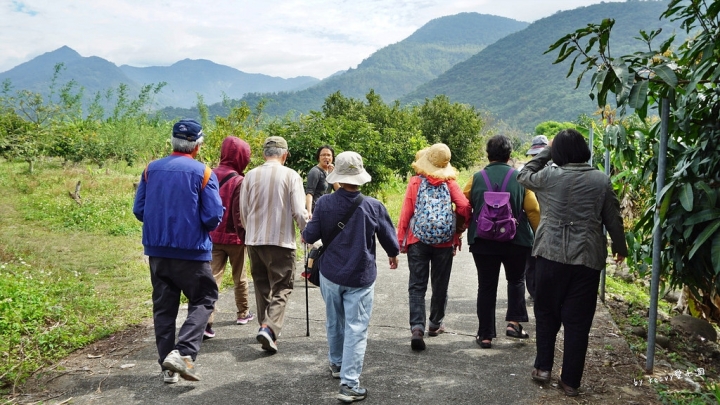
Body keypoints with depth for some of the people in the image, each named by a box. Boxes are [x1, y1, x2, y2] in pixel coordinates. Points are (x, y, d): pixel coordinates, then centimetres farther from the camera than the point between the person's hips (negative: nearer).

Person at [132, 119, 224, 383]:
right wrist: (205, 225, 11)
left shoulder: (151, 169, 3)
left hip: (156, 250, 5)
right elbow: (213, 217, -12)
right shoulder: (203, 173, -10)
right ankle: (182, 352, -9)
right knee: (203, 300, 9)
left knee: (163, 306, 12)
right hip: (191, 251, -4)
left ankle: (168, 366, 16)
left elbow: (138, 210, 5)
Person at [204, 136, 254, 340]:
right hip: (234, 237, -4)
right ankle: (243, 313, 32)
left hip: (213, 236, 4)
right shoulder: (239, 181, -17)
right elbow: (240, 214, -19)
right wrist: (245, 236, -8)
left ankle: (206, 320, -13)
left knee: (213, 277, 0)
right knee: (239, 277, 16)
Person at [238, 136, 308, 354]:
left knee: (262, 287, 16)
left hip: (254, 240, 4)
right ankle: (269, 328, -16)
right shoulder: (291, 176, -6)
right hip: (281, 240, -4)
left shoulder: (250, 176, 3)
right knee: (281, 287, 2)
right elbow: (300, 212, -8)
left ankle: (267, 330, 22)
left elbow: (243, 212, 9)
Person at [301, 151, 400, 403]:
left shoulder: (324, 203, -11)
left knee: (334, 321, 22)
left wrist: (305, 236, 19)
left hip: (330, 274, 2)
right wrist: (393, 254, 21)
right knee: (356, 329, 1)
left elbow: (311, 235, -5)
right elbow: (388, 237, -1)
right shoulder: (373, 206, -12)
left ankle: (337, 363, 41)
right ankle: (349, 384, -2)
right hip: (360, 277, -2)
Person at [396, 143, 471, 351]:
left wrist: (401, 240, 2)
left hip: (417, 241, 0)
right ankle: (435, 324, 29)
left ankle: (417, 328, -13)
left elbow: (406, 212, -5)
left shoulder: (415, 182, -4)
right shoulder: (450, 183, -4)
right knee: (440, 286, 17)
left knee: (417, 287, 2)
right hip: (444, 241, 1)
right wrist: (459, 229, 2)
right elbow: (464, 206, -14)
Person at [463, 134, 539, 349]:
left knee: (486, 286, 9)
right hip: (516, 241, 0)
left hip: (483, 241, 1)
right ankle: (514, 322, 10)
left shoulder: (476, 178, -1)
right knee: (516, 280, 22)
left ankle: (485, 335, 11)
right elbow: (533, 210, -5)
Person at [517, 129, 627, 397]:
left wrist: (545, 152, 19)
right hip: (588, 258, 1)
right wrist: (620, 247, 20)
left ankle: (543, 367, 21)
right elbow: (613, 219, 5)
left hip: (551, 255, 0)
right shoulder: (601, 180, 0)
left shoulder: (548, 176, -4)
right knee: (578, 321, 6)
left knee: (547, 314, 17)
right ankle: (570, 381, 11)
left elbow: (523, 175, 17)